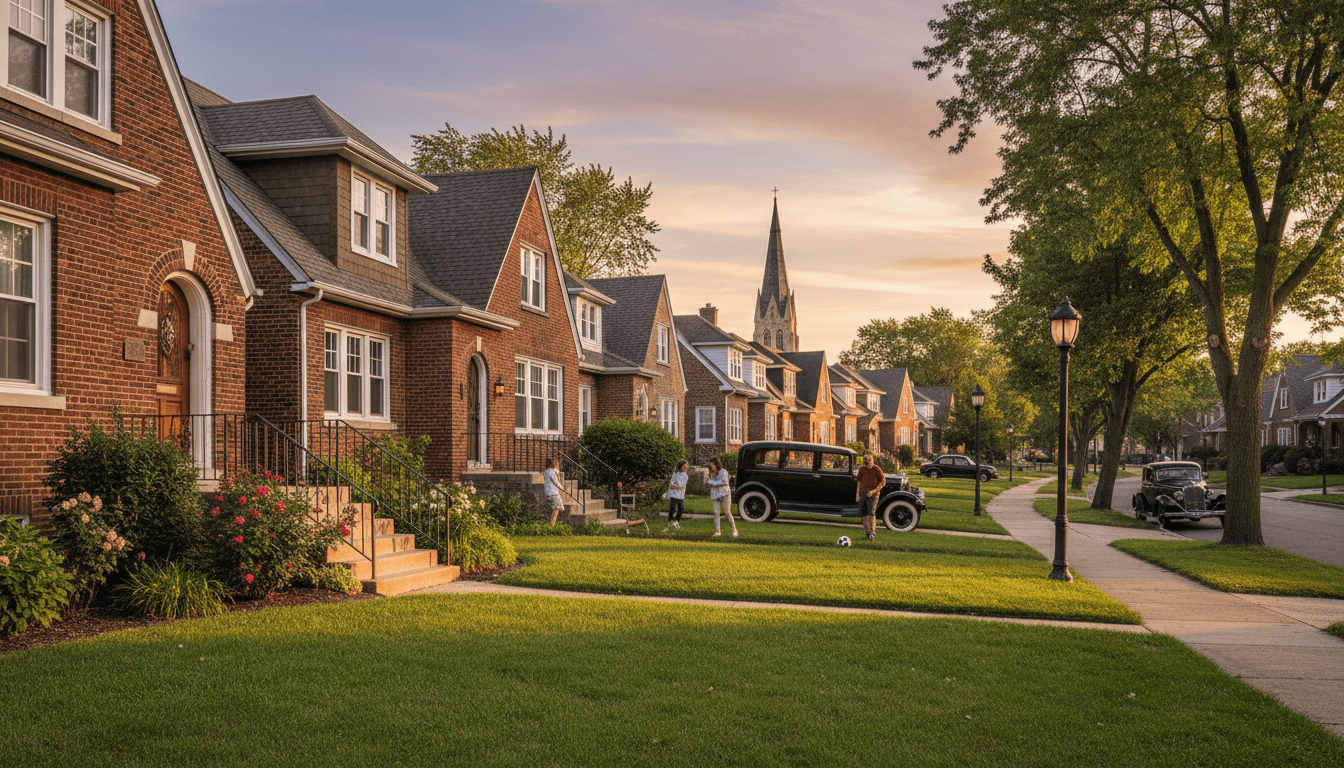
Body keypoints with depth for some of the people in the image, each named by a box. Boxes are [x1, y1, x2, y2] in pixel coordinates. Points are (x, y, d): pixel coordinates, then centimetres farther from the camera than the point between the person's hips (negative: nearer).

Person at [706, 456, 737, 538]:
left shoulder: (723, 472, -1)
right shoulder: (712, 474, 18)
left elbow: (725, 483, -10)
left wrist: (715, 484, -4)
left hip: (725, 494, -5)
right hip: (715, 496, 5)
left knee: (727, 512, -9)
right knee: (716, 513, -7)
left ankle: (734, 530, 1)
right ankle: (717, 531, -4)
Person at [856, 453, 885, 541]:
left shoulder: (876, 469, -6)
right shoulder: (861, 469, 10)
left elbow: (883, 482, -6)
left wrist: (873, 491, -15)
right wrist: (858, 494, 18)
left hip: (873, 494, -5)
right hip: (863, 493, 5)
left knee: (871, 512, -14)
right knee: (863, 513, 1)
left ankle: (873, 533, -11)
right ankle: (868, 531, 12)